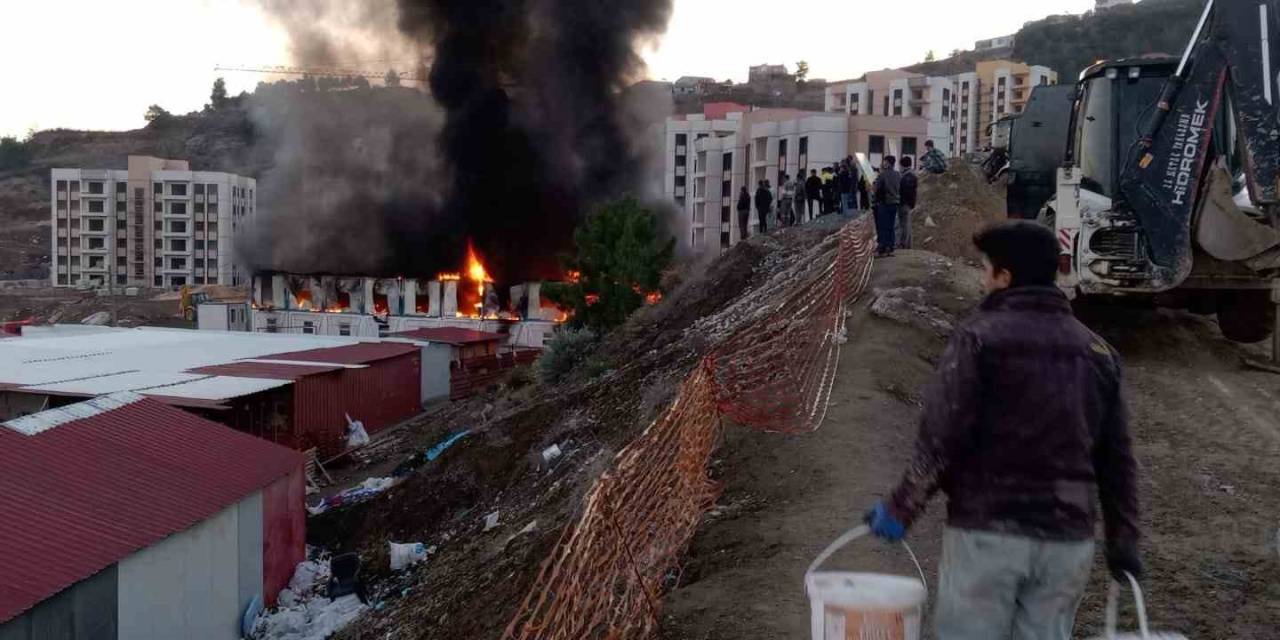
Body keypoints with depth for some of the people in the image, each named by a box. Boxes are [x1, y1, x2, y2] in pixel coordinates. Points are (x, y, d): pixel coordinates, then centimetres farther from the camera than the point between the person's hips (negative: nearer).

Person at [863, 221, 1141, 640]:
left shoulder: (980, 337, -7)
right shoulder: (1098, 352, 12)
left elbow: (940, 438, -12)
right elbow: (1117, 459, 13)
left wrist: (901, 508, -3)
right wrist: (1123, 542, 18)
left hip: (986, 530, -5)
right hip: (1068, 539, 5)